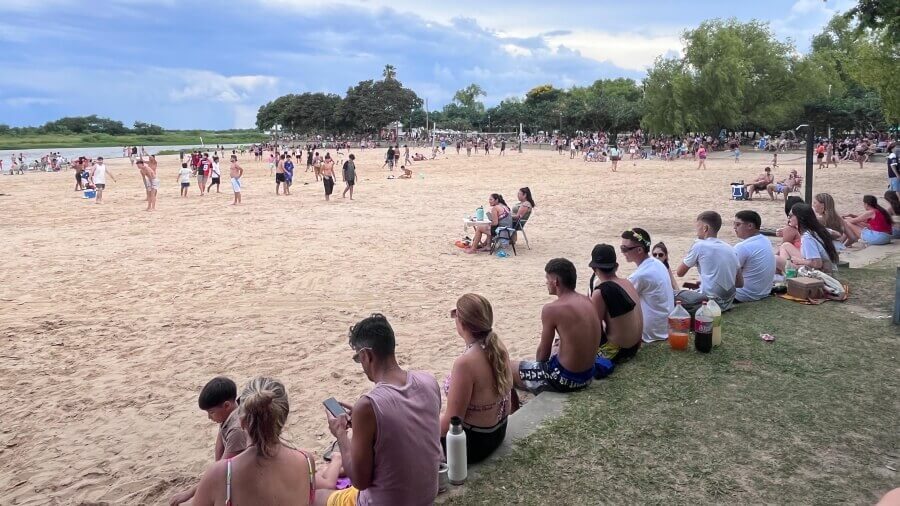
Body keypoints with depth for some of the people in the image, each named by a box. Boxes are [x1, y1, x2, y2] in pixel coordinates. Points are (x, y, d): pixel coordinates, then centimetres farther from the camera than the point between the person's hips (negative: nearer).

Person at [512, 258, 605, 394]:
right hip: (589, 375, 8)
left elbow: (543, 354, -9)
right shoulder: (587, 301, 2)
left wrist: (538, 365, 9)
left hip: (565, 379, -7)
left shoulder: (551, 309, -19)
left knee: (508, 368, 9)